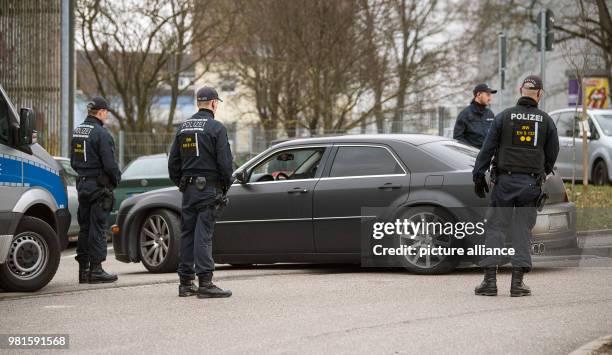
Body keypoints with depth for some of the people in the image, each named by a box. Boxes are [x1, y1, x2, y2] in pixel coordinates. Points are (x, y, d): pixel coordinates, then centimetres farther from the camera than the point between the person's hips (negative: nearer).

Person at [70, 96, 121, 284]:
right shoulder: (101, 133, -16)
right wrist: (116, 178, -1)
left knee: (85, 227, 12)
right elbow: (109, 164, -18)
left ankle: (83, 269, 15)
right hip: (99, 185, -8)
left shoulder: (77, 131, 11)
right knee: (97, 227, -4)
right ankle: (96, 269, -3)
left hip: (82, 184, 8)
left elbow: (73, 161, 17)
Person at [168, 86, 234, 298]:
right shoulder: (216, 128, -8)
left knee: (187, 233, 9)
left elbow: (173, 162, 13)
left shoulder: (183, 128, 11)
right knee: (203, 234, -9)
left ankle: (186, 282, 12)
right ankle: (205, 283, -12)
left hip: (188, 188, 6)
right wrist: (225, 186, 3)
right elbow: (225, 162, -11)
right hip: (208, 188, -6)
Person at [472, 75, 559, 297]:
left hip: (506, 180, -1)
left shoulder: (504, 117, 0)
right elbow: (552, 153, 12)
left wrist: (479, 174, 5)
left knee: (495, 227, 3)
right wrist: (543, 173, 29)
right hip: (531, 183, 1)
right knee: (523, 230, 5)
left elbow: (488, 148, -1)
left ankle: (490, 280, -3)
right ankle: (517, 282, 0)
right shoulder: (546, 121, 4)